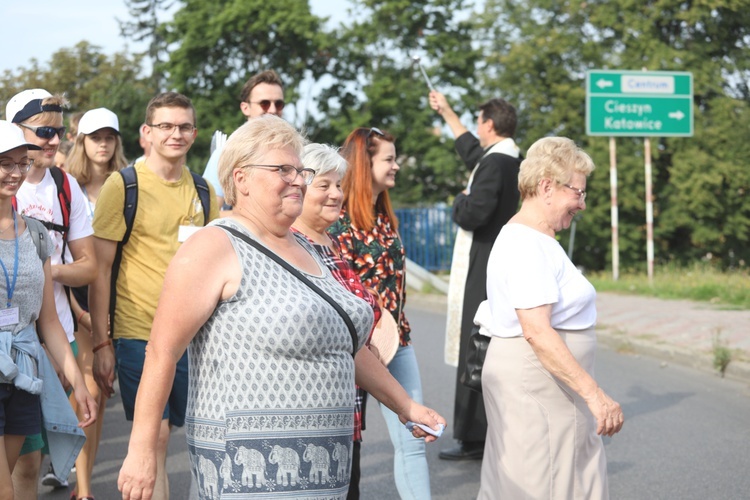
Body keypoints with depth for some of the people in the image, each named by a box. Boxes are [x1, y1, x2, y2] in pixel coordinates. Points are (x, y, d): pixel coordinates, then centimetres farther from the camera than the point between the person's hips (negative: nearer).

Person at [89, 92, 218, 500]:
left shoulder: (202, 190, 10)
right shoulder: (122, 185, -4)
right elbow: (100, 269, -5)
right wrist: (100, 343, -10)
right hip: (139, 332, -5)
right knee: (154, 437, -6)